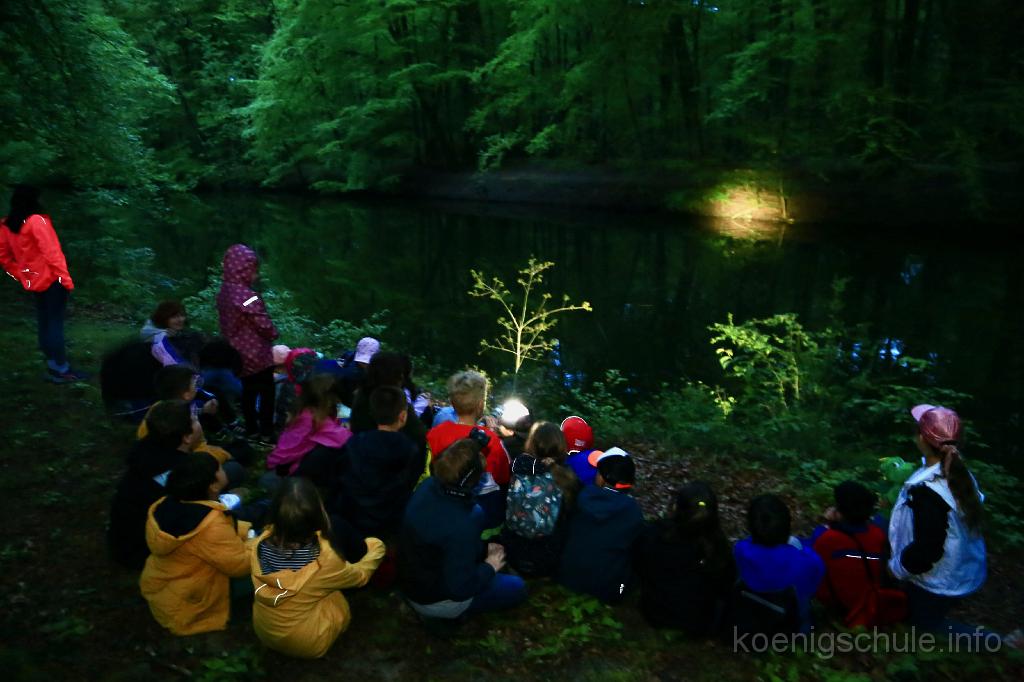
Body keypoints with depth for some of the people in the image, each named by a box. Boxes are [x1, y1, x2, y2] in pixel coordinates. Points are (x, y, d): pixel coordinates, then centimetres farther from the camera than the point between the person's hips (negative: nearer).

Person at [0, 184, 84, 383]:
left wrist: (21, 276, 15)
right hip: (51, 279, -7)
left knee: (44, 324, 14)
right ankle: (62, 370, -1)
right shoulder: (36, 221, -16)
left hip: (34, 281, 7)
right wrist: (66, 277, -16)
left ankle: (53, 367, 21)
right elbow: (51, 252, -19)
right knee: (55, 323, -4)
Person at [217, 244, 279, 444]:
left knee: (248, 392, 18)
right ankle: (266, 434, 9)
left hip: (238, 352, 8)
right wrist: (273, 333, 1)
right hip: (256, 354, -8)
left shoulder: (224, 292, 4)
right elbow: (263, 324, -19)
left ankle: (252, 431, 27)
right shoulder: (247, 296, -24)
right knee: (266, 393, 4)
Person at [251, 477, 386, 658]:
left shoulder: (262, 543, -23)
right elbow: (360, 575, -9)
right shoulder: (325, 559, -32)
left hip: (263, 631, 4)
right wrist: (376, 548, 11)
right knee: (336, 598, 21)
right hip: (306, 645, -4)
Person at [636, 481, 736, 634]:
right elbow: (727, 583, -9)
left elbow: (640, 570, -6)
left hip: (655, 615, 2)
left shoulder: (652, 534, -28)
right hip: (699, 625, -2)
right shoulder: (718, 547, -30)